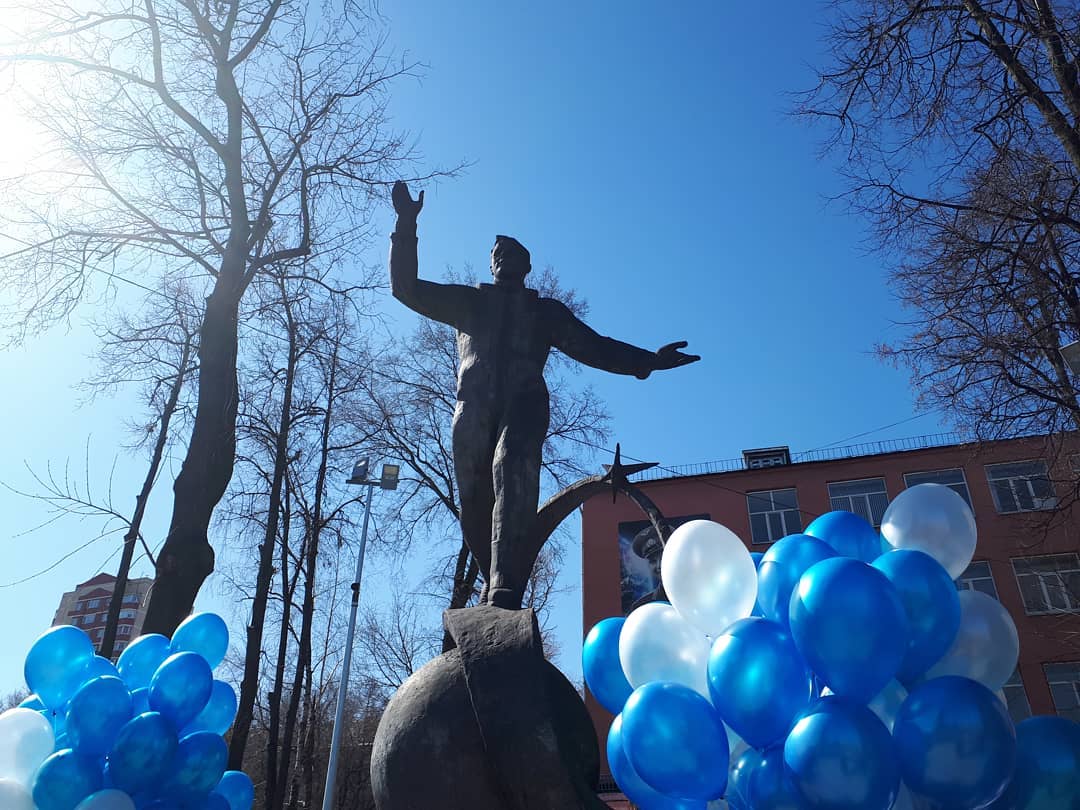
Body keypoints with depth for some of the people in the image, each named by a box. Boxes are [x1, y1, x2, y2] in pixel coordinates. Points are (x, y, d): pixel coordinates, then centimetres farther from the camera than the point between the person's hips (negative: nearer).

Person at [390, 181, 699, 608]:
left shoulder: (546, 311, 28)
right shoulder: (469, 301, 29)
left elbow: (594, 347, 22)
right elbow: (406, 288, 24)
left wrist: (649, 360, 11)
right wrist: (406, 227, 15)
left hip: (523, 404, -2)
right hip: (473, 409, 3)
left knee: (512, 474, -30)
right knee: (474, 503, -7)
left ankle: (503, 594, -43)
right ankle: (502, 590, 8)